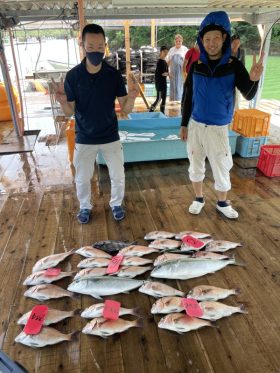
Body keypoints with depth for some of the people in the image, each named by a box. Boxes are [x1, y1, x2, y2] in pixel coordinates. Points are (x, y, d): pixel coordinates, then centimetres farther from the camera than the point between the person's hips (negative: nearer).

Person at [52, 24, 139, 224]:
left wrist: (132, 96, -28)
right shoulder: (72, 75, -9)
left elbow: (126, 109, -7)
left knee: (118, 176, 11)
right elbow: (70, 112, -5)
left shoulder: (114, 74, -8)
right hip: (84, 138, 0)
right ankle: (85, 207, 40)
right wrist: (63, 101, -27)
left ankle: (116, 203, 38)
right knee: (82, 179, 14)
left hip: (110, 137, 0)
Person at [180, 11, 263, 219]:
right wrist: (184, 124, 5)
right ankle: (199, 199, 32)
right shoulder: (196, 66, -1)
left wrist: (254, 80, -33)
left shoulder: (234, 66, -6)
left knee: (222, 169, 7)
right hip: (195, 126, 2)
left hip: (218, 128, -2)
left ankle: (222, 203, 29)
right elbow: (188, 97, 5)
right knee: (196, 166, 12)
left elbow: (248, 95, -11)